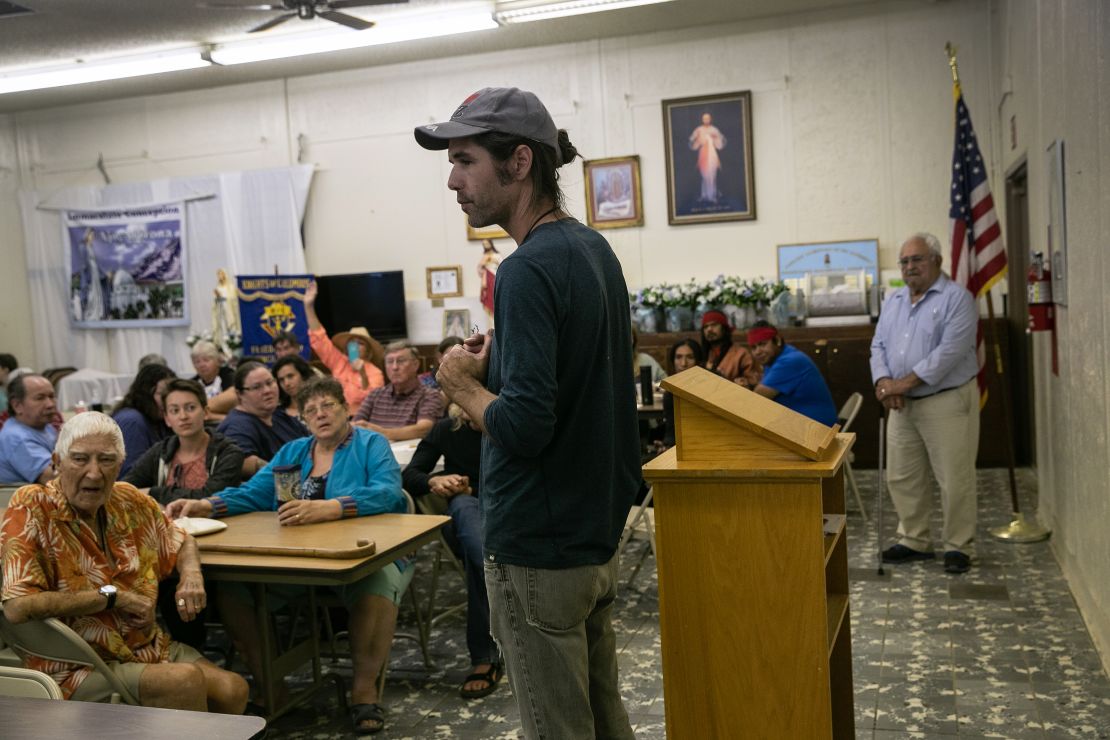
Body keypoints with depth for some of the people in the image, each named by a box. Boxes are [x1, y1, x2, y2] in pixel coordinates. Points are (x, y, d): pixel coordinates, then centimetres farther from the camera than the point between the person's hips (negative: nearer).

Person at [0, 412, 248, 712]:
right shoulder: (30, 509, -13)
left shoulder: (129, 500, 4)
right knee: (185, 680, -27)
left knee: (233, 689, -15)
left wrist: (191, 575, 0)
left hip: (146, 647, 6)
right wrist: (111, 596, -18)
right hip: (75, 668, -6)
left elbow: (181, 541, 22)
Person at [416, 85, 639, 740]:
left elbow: (524, 425, -28)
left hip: (541, 551, -9)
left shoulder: (529, 269, -21)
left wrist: (462, 384, -10)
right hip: (597, 534, 9)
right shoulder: (594, 248, 8)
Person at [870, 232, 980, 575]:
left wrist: (906, 382, -22)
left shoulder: (957, 298, -8)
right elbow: (878, 346, 10)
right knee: (902, 478, 11)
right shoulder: (893, 301, 14)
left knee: (955, 480, -1)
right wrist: (883, 381, -10)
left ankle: (958, 547, 11)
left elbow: (950, 350, -19)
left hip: (946, 402, -7)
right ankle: (914, 540, 25)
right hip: (902, 405, 7)